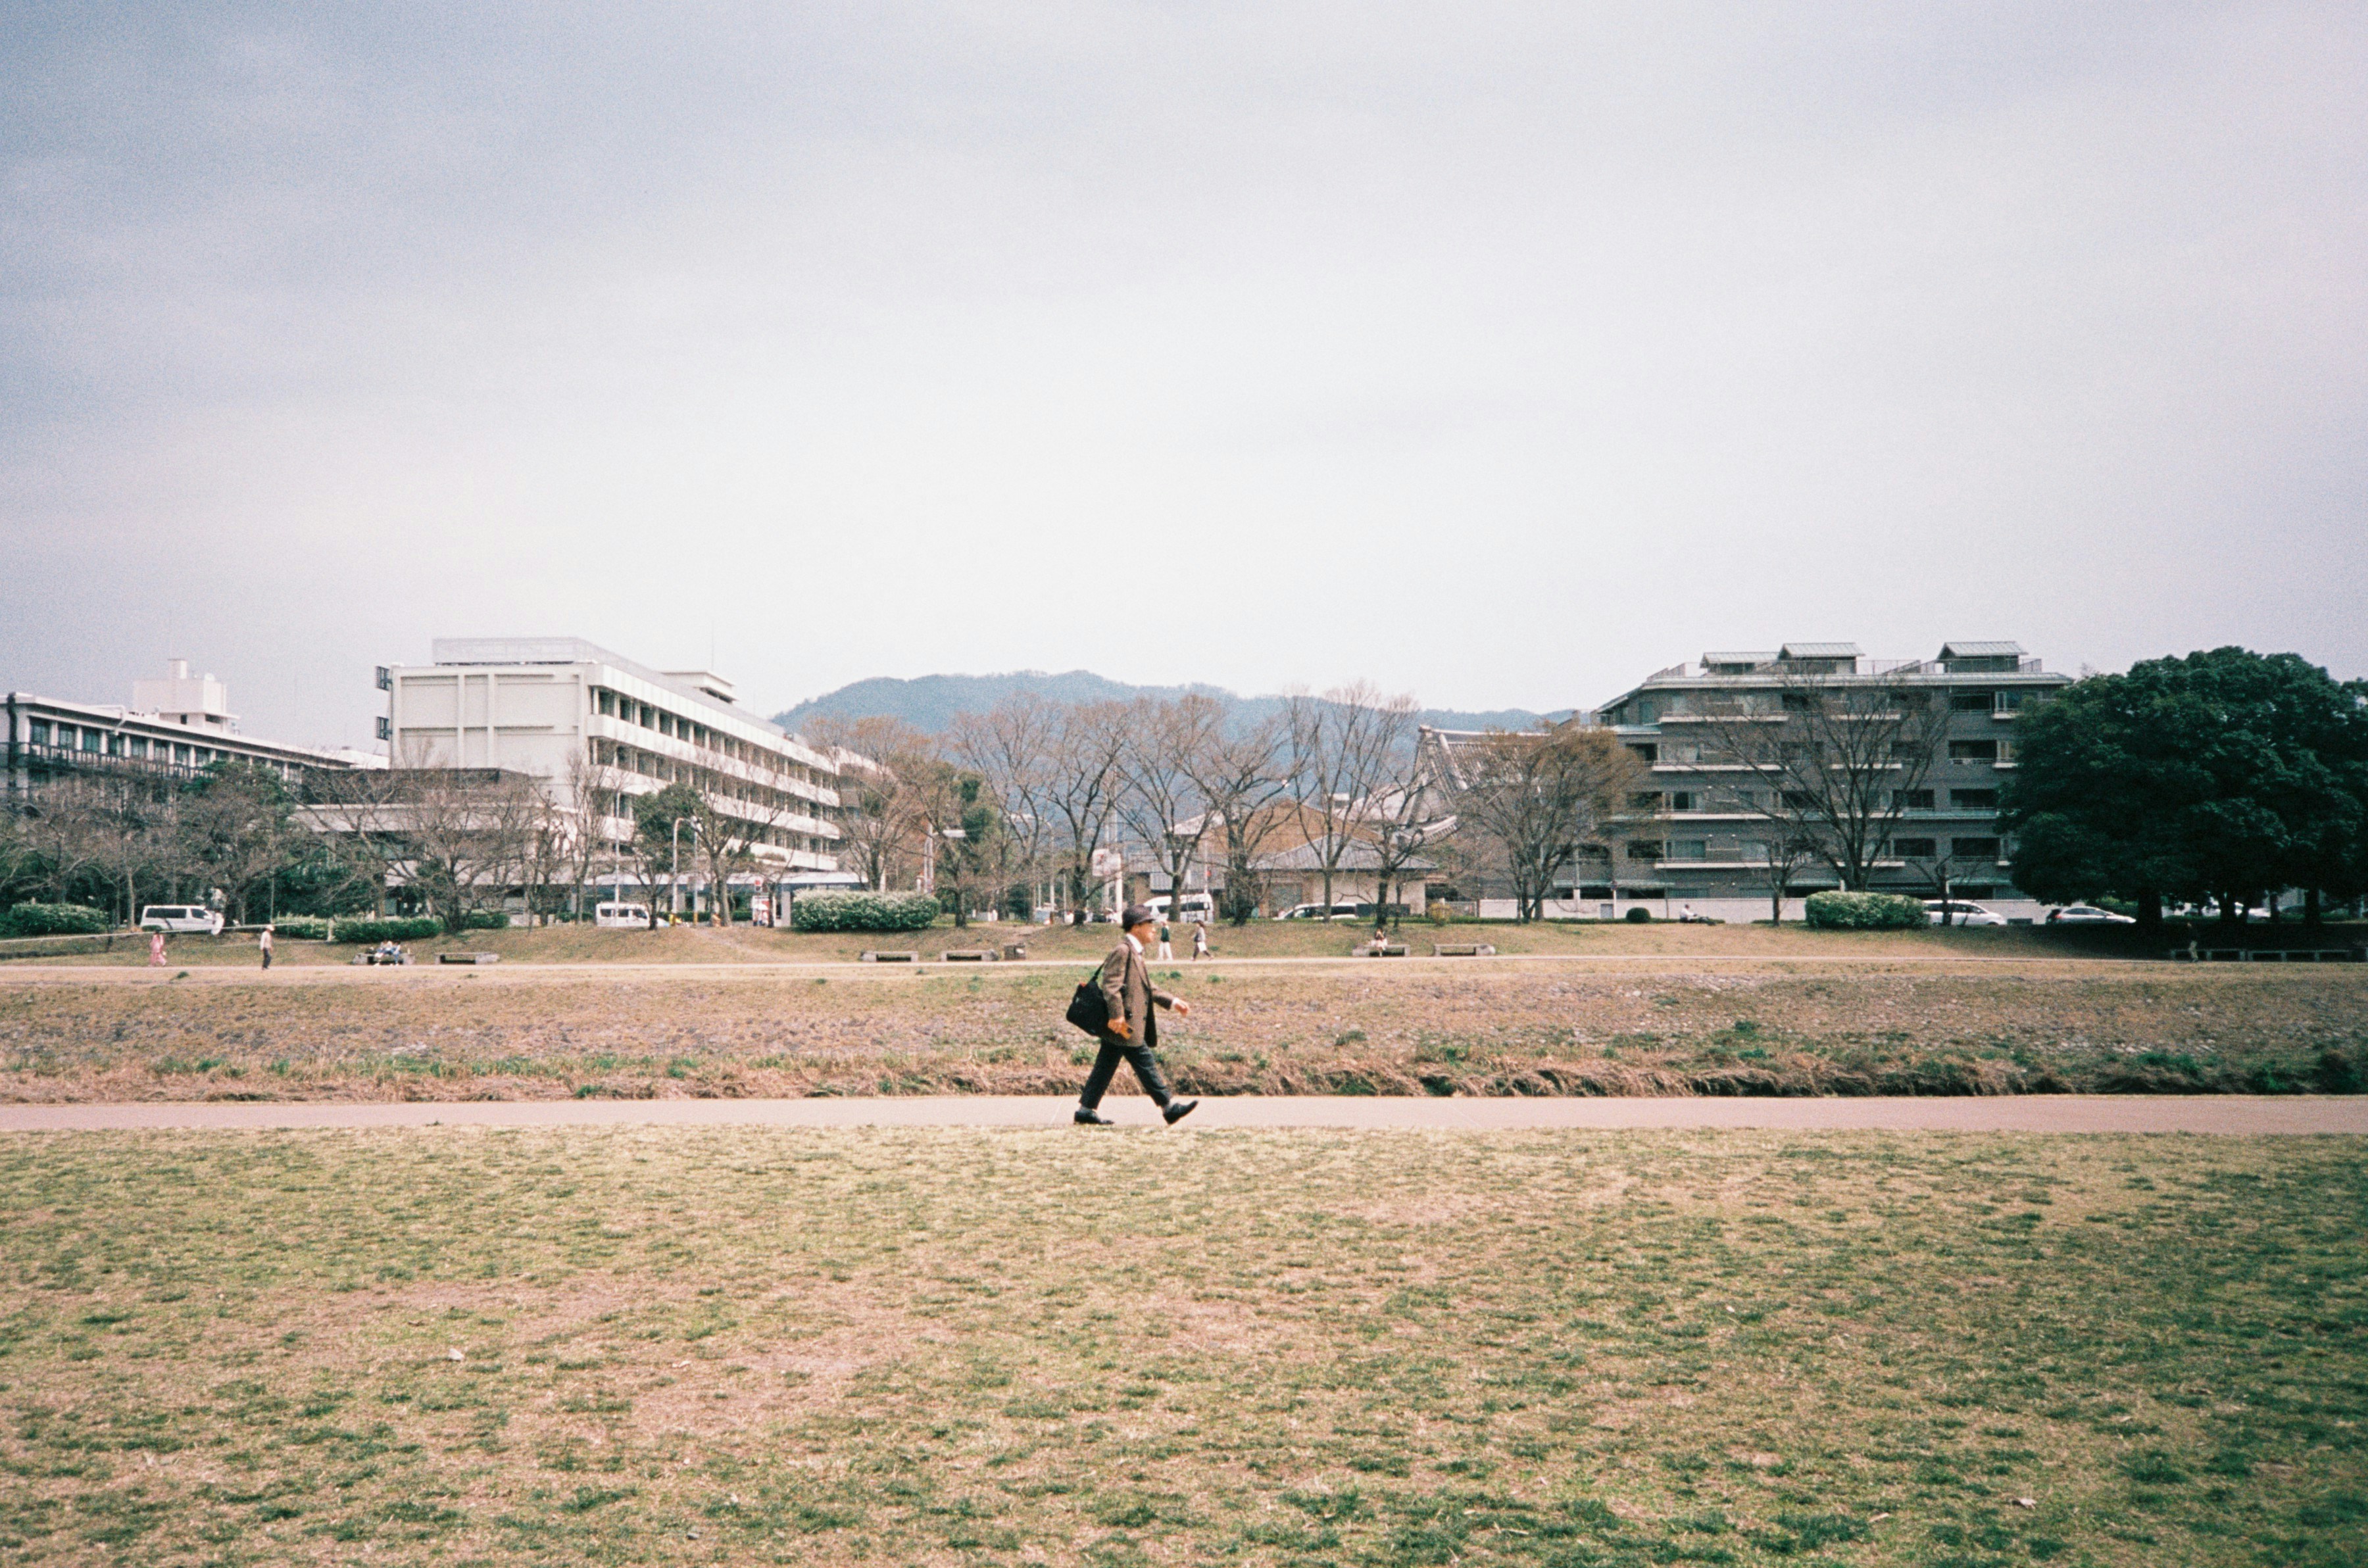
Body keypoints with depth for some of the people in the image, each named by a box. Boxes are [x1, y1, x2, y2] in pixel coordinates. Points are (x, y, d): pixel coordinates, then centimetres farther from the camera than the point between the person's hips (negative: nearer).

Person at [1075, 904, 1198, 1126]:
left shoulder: (1135, 952, 20)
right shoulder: (1122, 951, -13)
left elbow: (1147, 988, 26)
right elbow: (1111, 984, -22)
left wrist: (1173, 1001, 22)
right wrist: (1117, 1015, -27)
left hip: (1120, 1026, 11)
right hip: (1124, 1024, -11)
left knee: (1105, 1067, 11)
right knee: (1146, 1065, -4)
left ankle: (1086, 1109, 14)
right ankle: (1169, 1106, 1)